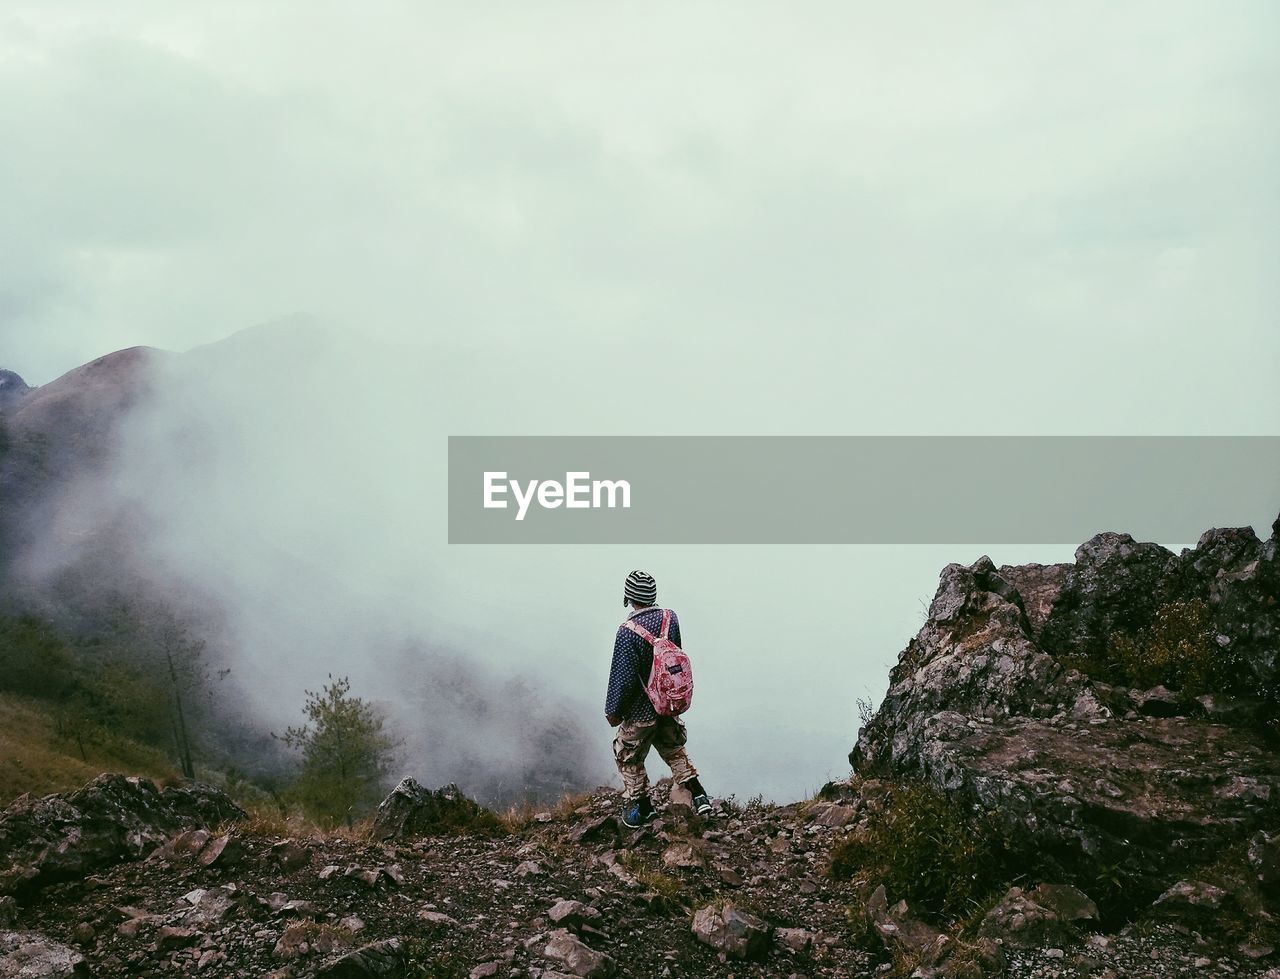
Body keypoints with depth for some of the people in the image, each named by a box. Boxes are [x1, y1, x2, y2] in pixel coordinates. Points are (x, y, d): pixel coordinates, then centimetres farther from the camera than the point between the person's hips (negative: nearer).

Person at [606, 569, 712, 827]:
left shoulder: (628, 632, -26)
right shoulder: (670, 618, -7)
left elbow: (622, 677, -21)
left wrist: (613, 711, -7)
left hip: (640, 710, -6)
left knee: (630, 758, 15)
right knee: (674, 750, 25)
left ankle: (642, 810, 24)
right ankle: (699, 797, 18)